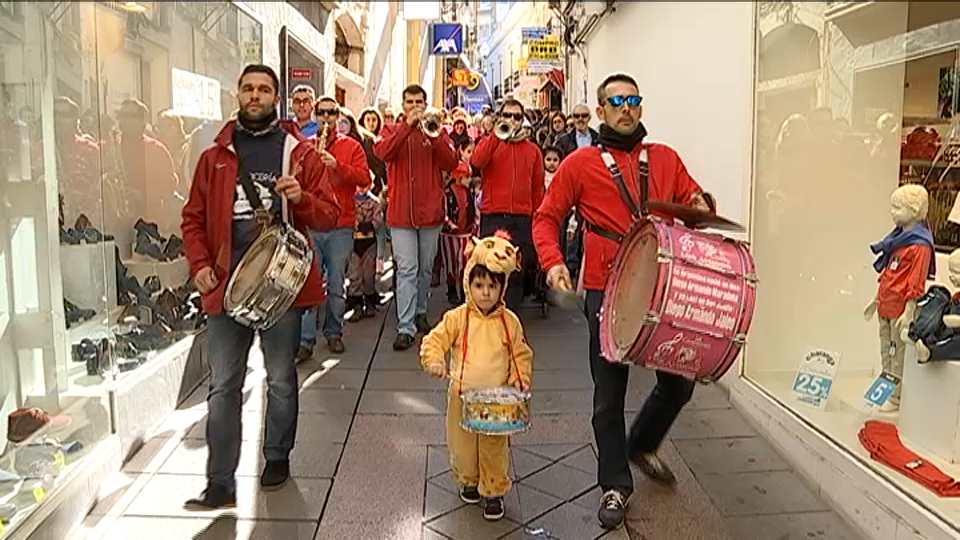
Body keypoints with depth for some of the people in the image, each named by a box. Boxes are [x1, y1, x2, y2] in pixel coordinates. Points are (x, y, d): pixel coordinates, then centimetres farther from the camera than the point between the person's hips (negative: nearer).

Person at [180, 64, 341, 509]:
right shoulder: (215, 156, 7)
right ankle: (220, 483, 13)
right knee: (223, 386, 4)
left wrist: (301, 198, -19)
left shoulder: (301, 153, 2)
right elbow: (194, 218, 10)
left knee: (281, 379, 14)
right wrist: (199, 264, -4)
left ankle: (277, 457, 33)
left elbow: (330, 215, 1)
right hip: (226, 284, 2)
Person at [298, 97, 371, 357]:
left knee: (336, 285, 6)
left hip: (341, 226, -1)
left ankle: (334, 333, 21)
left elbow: (365, 179, -5)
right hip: (309, 225, 1)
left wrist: (337, 165, -18)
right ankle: (305, 340, 3)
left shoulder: (351, 146, 6)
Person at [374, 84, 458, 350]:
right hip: (401, 212, -2)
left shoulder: (438, 131, 8)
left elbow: (452, 163, -7)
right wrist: (408, 126, -19)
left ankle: (420, 313, 31)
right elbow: (382, 153, -15)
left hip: (430, 211, 2)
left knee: (426, 269, 13)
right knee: (407, 270, -7)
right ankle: (405, 327, -7)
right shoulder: (392, 130, 7)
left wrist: (434, 136, -18)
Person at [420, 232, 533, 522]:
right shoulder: (457, 318, -7)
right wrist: (434, 360, -26)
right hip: (462, 397, 1)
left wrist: (520, 379, -8)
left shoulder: (510, 321, -3)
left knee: (495, 449, 8)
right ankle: (468, 481, 40)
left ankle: (493, 491, 26)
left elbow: (521, 354, 5)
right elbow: (434, 340, -7)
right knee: (462, 446, 15)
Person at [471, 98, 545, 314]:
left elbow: (538, 188, 12)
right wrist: (497, 136, -15)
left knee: (517, 274, 4)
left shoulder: (532, 149, 11)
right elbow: (476, 162, -14)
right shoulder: (489, 143, 9)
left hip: (522, 219, 1)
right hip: (492, 218, -1)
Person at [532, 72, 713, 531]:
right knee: (609, 394, 7)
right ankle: (615, 484, 25)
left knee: (679, 382, 12)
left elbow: (692, 202, 15)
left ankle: (641, 445, 40)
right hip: (607, 291, -3)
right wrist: (553, 262, -14)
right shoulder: (580, 163, 0)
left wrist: (700, 205, -8)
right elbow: (547, 218, 2)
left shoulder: (665, 159, 9)